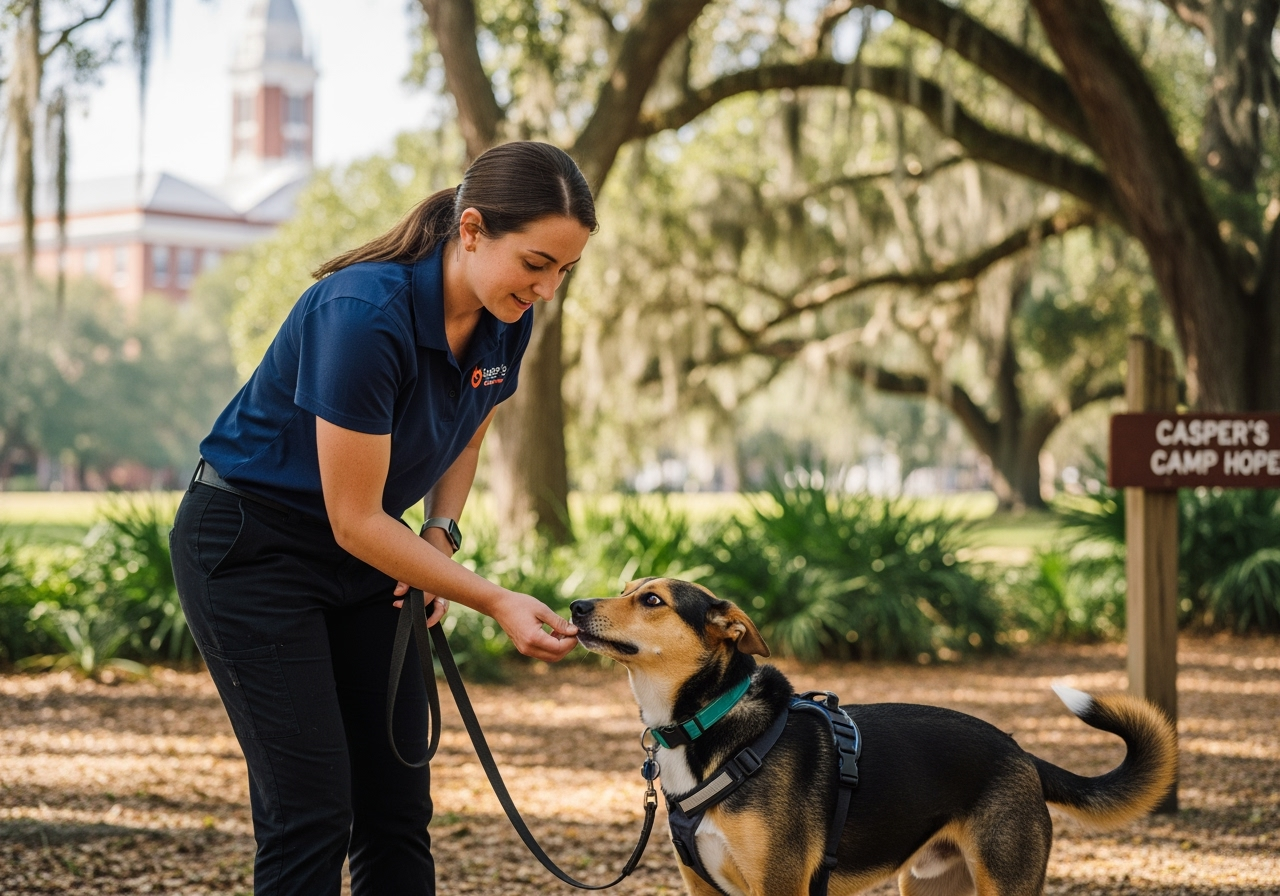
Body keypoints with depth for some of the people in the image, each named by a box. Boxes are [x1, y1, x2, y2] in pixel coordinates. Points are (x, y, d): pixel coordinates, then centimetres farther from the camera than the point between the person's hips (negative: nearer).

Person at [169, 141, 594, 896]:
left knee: (399, 806, 3)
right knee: (313, 810, -10)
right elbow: (354, 521, -25)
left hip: (362, 554, 7)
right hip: (251, 549, -7)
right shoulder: (366, 315, -31)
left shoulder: (505, 323, -9)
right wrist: (497, 604, -25)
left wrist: (441, 537, -4)